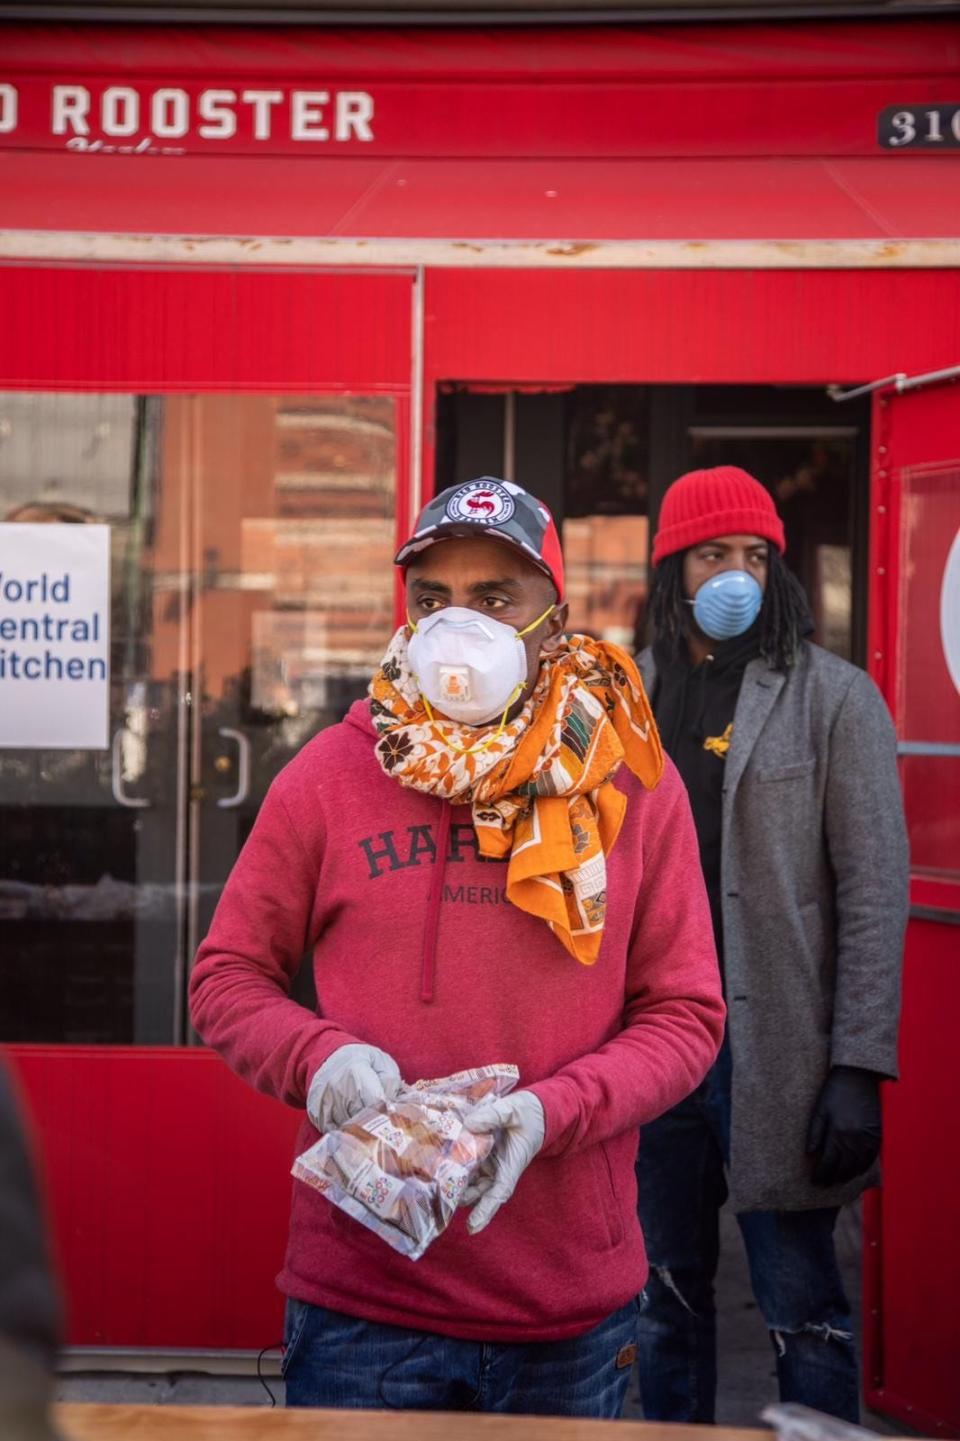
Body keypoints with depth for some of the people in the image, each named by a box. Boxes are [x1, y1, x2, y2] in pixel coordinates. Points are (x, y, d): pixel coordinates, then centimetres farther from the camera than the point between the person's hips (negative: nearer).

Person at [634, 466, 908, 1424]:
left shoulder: (833, 698, -3)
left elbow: (874, 891, -6)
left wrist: (859, 1067, -12)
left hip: (774, 1051, -4)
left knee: (802, 1310, 1)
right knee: (667, 1298, 15)